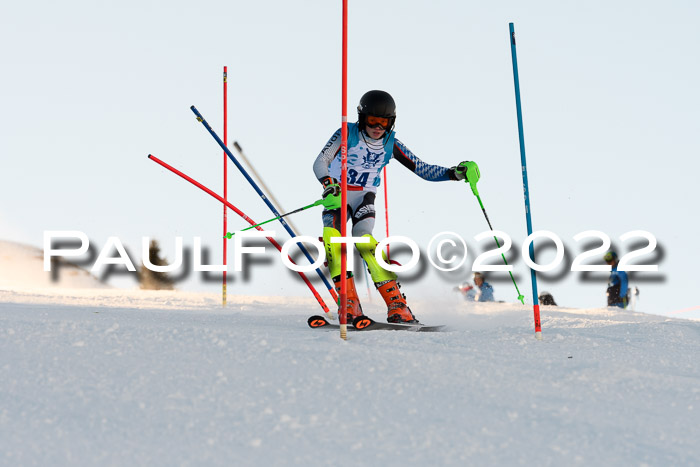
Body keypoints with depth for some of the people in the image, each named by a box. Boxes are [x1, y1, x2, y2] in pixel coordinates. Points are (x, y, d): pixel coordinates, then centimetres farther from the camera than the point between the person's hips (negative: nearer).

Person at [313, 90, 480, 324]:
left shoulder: (391, 145, -2)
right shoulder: (347, 134, -9)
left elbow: (424, 170, -2)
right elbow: (321, 162, -18)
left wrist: (456, 173, -16)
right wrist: (329, 185, -38)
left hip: (364, 199, 0)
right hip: (337, 197, 0)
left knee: (364, 241, -24)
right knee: (332, 240, -25)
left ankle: (398, 305, -23)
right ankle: (350, 305, -21)